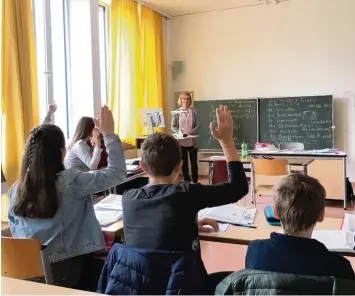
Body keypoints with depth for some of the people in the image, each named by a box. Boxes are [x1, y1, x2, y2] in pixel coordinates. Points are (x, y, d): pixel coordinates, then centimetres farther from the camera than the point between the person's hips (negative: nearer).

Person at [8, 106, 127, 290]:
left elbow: (15, 233, 7)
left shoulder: (15, 190, -4)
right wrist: (109, 134, -8)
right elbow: (117, 173, -14)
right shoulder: (70, 182, -19)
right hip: (65, 270, -5)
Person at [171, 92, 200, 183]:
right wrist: (180, 132, -15)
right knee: (184, 162, 8)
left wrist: (191, 132, -17)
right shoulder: (177, 112, 2)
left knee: (194, 162, 5)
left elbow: (198, 124, -2)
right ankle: (186, 181, 17)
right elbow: (173, 126, 1)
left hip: (192, 141, 0)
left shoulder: (194, 111, 1)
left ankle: (195, 181, 13)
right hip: (181, 141, 1)